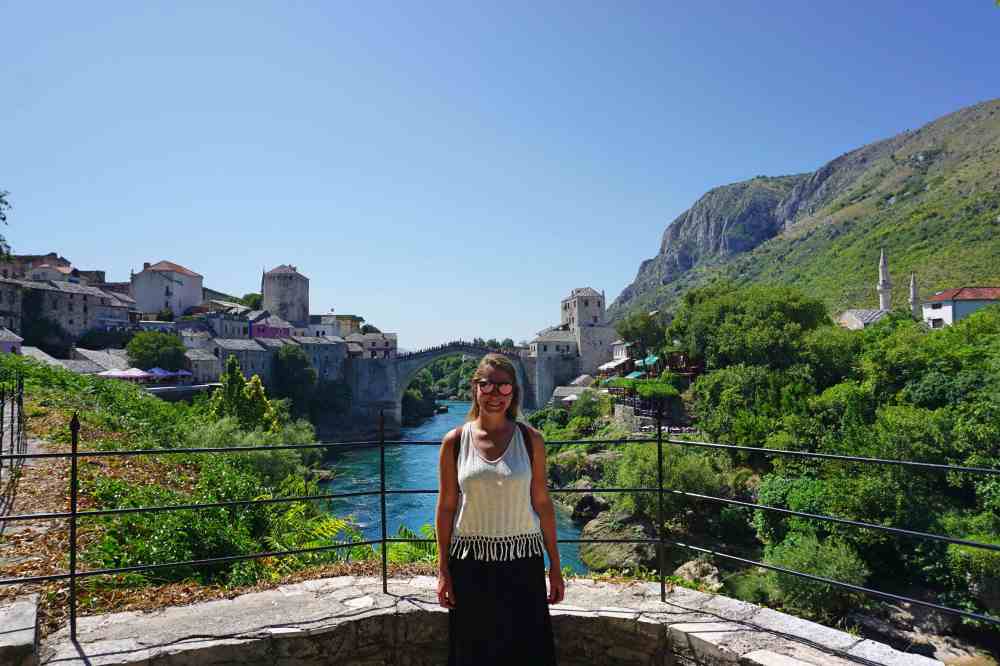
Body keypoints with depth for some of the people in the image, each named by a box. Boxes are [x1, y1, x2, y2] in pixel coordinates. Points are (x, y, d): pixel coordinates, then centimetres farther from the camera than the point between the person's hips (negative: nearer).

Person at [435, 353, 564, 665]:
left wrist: (555, 567, 1)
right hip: (470, 561, 0)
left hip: (523, 561, 0)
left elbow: (542, 503, 1)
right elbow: (446, 506, 1)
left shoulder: (530, 439, -2)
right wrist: (443, 570, 0)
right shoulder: (455, 441, -3)